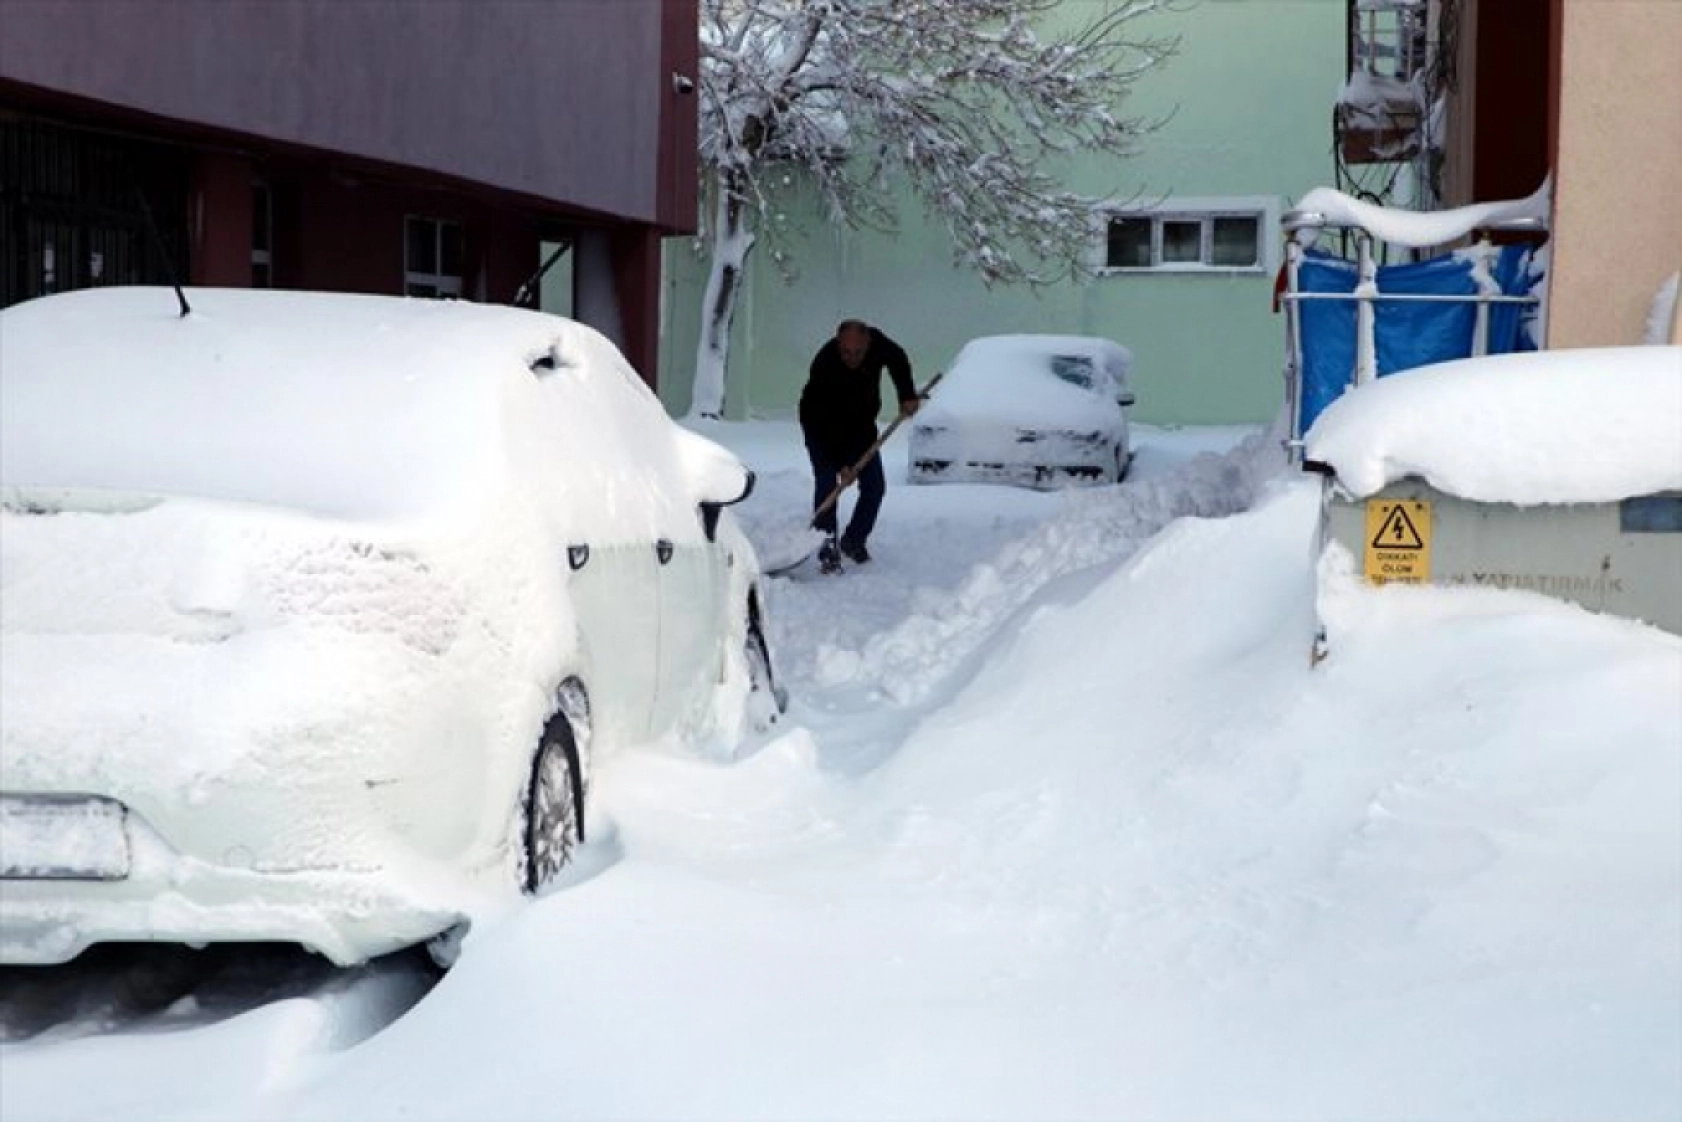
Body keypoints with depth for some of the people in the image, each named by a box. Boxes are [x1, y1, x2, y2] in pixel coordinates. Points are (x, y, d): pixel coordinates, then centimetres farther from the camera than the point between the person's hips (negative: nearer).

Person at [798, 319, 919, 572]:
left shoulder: (877, 343, -23)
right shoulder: (824, 364, -36)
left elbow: (898, 359, 2)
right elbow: (826, 423, -34)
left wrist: (907, 396, -9)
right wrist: (840, 463, -36)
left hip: (860, 424, 5)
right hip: (822, 428, -5)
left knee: (874, 486, 0)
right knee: (826, 484, -18)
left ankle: (854, 540, 17)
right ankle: (828, 549, -13)